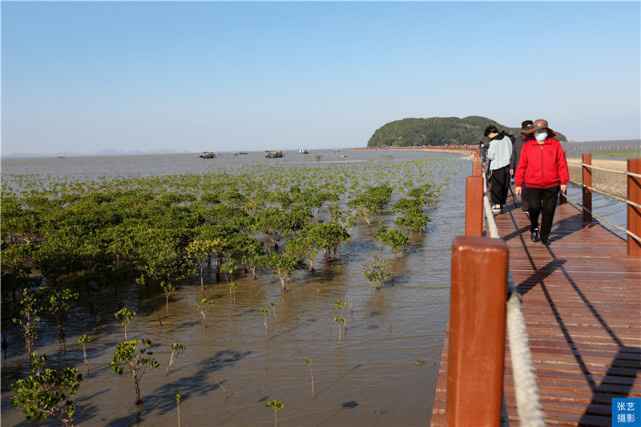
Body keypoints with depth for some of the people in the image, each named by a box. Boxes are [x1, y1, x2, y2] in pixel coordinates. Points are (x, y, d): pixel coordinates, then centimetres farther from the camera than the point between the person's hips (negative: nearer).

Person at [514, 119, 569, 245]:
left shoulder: (555, 144, 4)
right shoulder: (527, 146, 5)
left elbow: (562, 164, 3)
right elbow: (521, 166, 4)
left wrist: (564, 181, -1)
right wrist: (518, 184, 2)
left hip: (552, 185, 1)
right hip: (533, 185, 0)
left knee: (548, 211, 4)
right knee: (534, 208, -10)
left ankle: (545, 235, 19)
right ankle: (534, 228, 20)